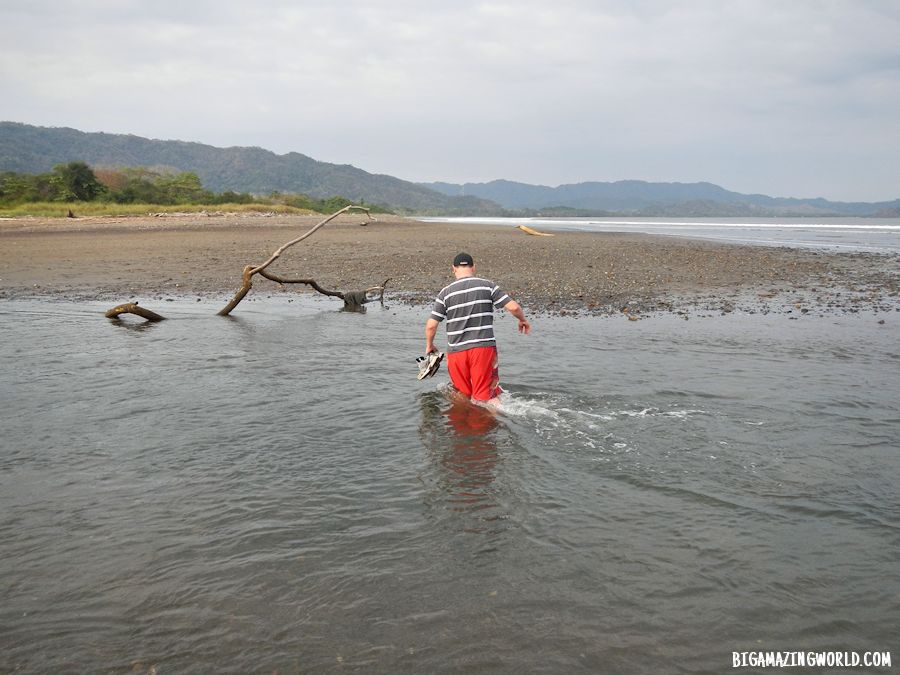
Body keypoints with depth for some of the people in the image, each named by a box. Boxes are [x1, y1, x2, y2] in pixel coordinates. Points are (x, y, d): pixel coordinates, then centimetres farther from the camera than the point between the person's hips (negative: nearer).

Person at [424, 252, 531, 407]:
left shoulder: (445, 292, 2)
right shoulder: (487, 286, 1)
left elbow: (431, 325, 0)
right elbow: (513, 307, -4)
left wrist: (429, 345, 18)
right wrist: (523, 320, 17)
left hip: (456, 351, 1)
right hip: (484, 347, 0)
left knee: (463, 395, 18)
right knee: (487, 396, 1)